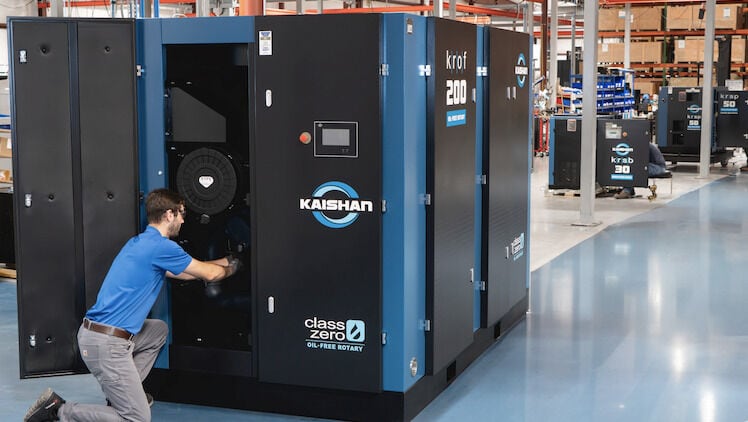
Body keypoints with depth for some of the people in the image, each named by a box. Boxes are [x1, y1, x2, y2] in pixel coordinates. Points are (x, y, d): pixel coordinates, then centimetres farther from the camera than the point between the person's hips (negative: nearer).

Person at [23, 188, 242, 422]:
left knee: (159, 330, 29)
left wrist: (223, 261, 34)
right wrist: (230, 269, 21)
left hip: (95, 331, 10)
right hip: (106, 344, -10)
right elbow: (209, 274, 0)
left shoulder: (140, 242, 16)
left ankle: (124, 392, 22)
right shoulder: (161, 246, -12)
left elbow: (183, 272, 26)